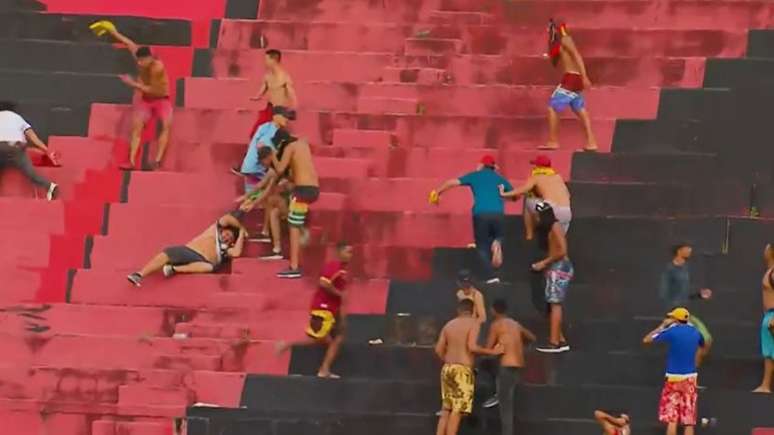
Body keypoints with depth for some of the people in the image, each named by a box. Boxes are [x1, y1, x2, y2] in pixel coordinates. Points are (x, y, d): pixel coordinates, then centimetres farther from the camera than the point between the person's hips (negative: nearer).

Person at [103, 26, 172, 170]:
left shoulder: (158, 67, -28)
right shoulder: (141, 60, -11)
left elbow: (152, 90, -24)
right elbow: (131, 44, 7)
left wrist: (133, 84, -25)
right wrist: (115, 33, 14)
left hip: (162, 100, -5)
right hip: (146, 99, 5)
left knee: (166, 124, -28)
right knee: (136, 124, -17)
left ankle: (158, 161, -35)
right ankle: (132, 161, -25)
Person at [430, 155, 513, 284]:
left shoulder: (475, 176, 16)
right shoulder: (499, 178, 20)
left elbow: (453, 182, 12)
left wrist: (438, 192, 25)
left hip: (480, 214, -1)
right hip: (498, 213, 1)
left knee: (483, 246, 13)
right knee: (497, 236, 29)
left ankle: (491, 276, -1)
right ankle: (497, 244, -9)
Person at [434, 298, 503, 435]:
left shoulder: (449, 325, 13)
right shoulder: (474, 323, -4)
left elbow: (439, 349, 9)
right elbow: (472, 347, -17)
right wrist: (492, 352, -7)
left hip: (447, 368, 6)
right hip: (463, 370, -6)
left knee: (446, 410, 11)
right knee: (457, 411, -7)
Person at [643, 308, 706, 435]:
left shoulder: (672, 331, -9)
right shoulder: (695, 332, 5)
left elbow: (646, 340, -1)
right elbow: (703, 345, 27)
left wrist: (662, 326, 8)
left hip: (674, 378, -3)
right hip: (690, 378, 3)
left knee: (671, 419, -1)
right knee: (689, 420, 3)